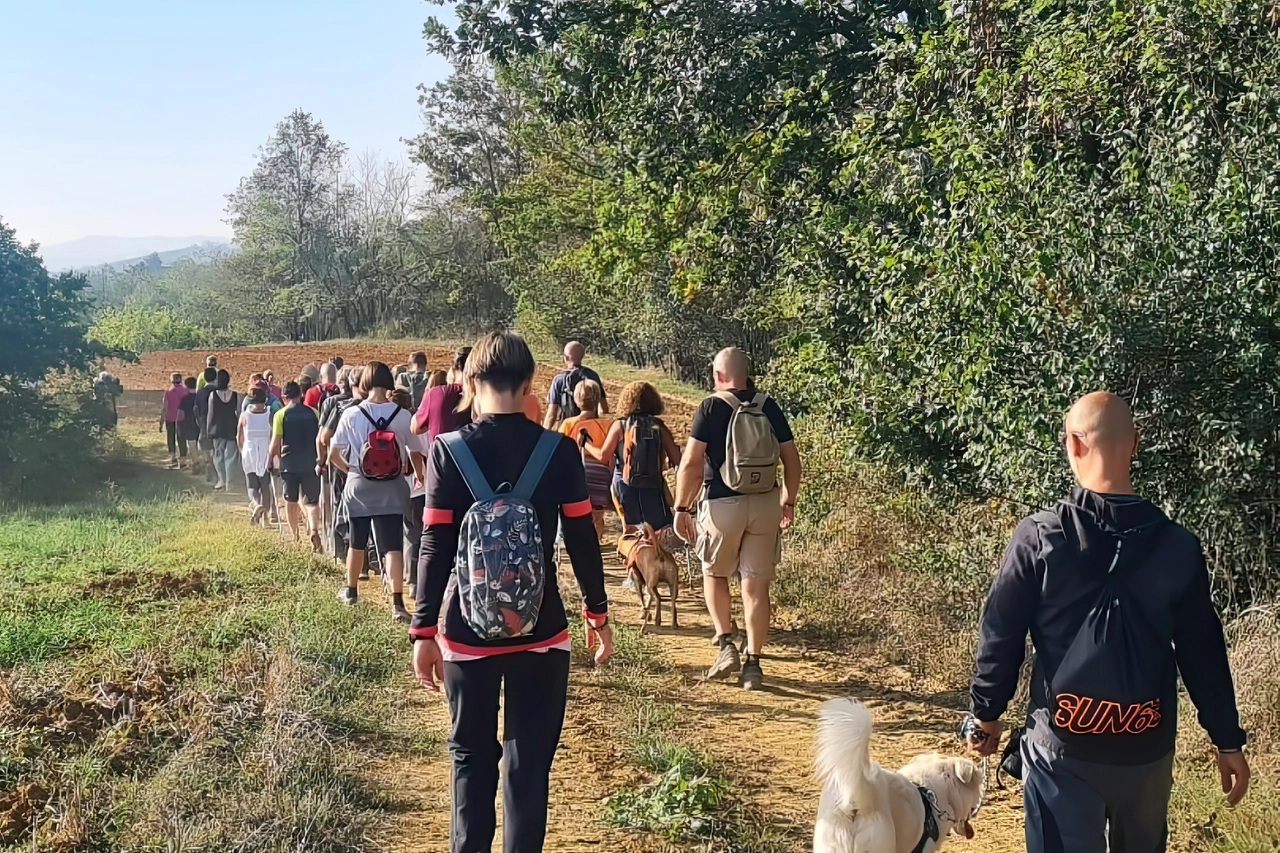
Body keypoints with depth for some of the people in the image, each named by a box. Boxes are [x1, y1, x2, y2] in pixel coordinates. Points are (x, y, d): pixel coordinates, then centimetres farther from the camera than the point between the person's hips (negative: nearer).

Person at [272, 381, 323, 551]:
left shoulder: (281, 414, -3)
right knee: (311, 501, 2)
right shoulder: (313, 413, 4)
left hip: (289, 463, -1)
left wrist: (270, 459, 9)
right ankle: (314, 529, -23)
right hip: (311, 463, 1)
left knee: (291, 500, 15)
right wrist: (320, 461, 15)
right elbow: (320, 439, 5)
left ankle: (295, 535, 21)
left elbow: (276, 442, -7)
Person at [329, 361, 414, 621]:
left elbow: (334, 455, -1)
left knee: (357, 543, 19)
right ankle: (397, 602, -13)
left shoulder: (351, 415, -6)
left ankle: (350, 591, 36)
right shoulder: (402, 415, -8)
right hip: (392, 488, -1)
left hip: (359, 486, 1)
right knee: (392, 546, -3)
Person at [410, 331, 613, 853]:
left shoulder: (449, 451, -7)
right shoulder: (560, 451, -6)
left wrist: (424, 631, -2)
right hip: (540, 632, 0)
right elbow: (582, 542, -2)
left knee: (472, 756, 17)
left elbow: (436, 549, -8)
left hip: (468, 632, 0)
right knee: (530, 761, 8)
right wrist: (597, 614, 10)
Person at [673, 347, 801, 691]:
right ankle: (753, 663, 10)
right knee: (756, 585, 7)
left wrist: (682, 508, -5)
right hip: (765, 505, 3)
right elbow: (792, 460, 7)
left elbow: (691, 463, -12)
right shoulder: (769, 408, 4)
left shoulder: (711, 408, -6)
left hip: (722, 505, -3)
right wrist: (788, 501, 20)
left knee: (714, 574, 19)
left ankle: (726, 645, 9)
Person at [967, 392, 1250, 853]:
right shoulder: (1178, 545, -5)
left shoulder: (1039, 536, -12)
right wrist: (1228, 741, 11)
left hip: (1062, 746, -3)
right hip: (1147, 747, 3)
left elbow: (1001, 635, -7)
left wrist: (988, 713, 7)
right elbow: (1204, 653, 1)